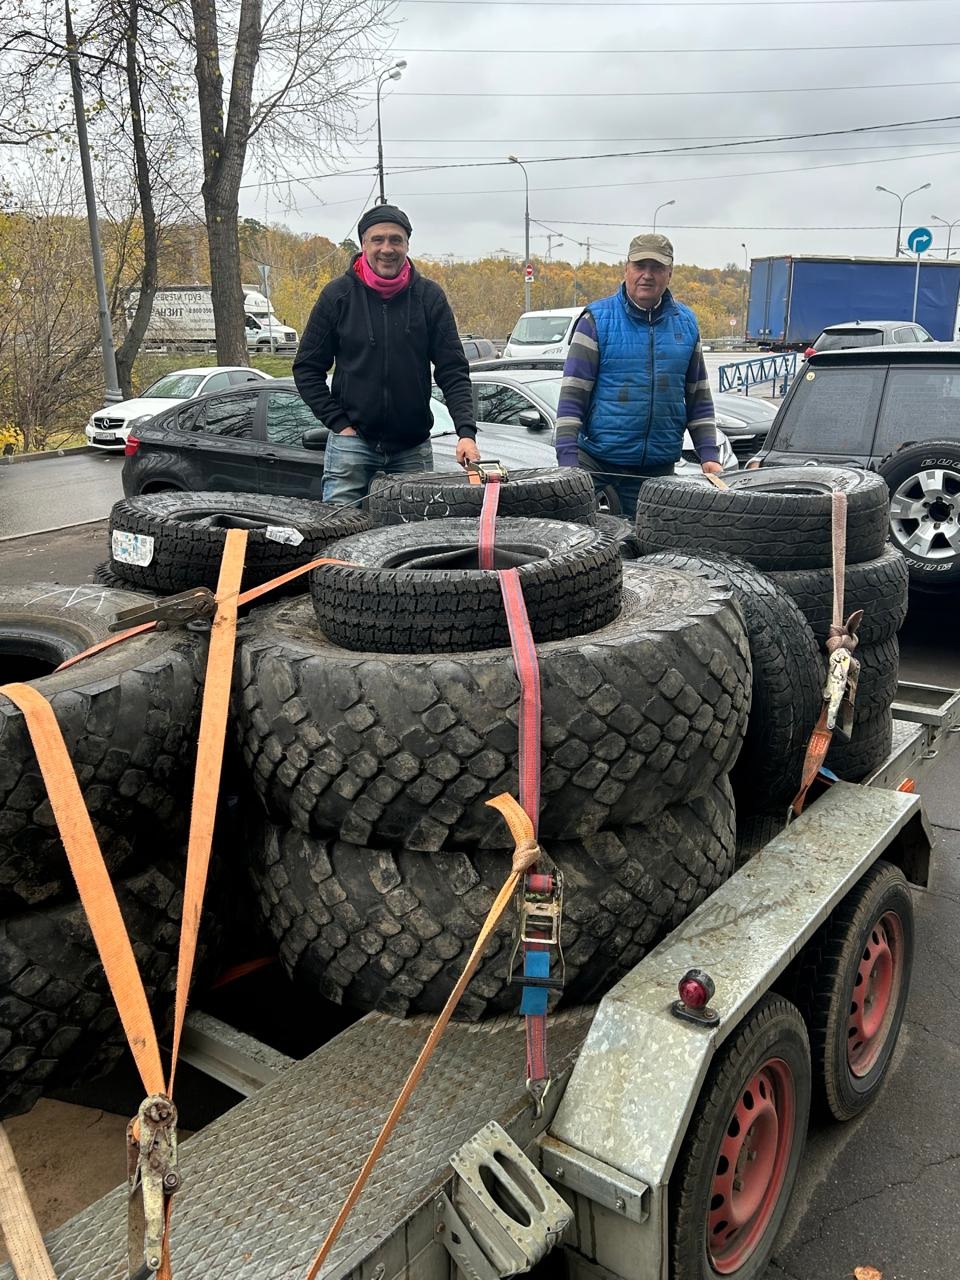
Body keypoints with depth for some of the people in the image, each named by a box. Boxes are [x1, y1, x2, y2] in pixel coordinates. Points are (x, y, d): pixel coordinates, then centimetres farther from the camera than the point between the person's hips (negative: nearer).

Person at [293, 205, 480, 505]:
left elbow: (453, 371, -3)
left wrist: (466, 432, -16)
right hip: (352, 441, -1)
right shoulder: (339, 294, -1)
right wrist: (338, 423, -6)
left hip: (413, 446, 1)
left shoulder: (429, 296, 1)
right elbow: (307, 368, 3)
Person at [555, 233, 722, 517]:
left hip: (658, 466, 4)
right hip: (595, 459, -3)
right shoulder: (597, 320, -2)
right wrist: (568, 458, -17)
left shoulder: (686, 323, 11)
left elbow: (699, 397, 15)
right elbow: (572, 394, -7)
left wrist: (709, 455, 5)